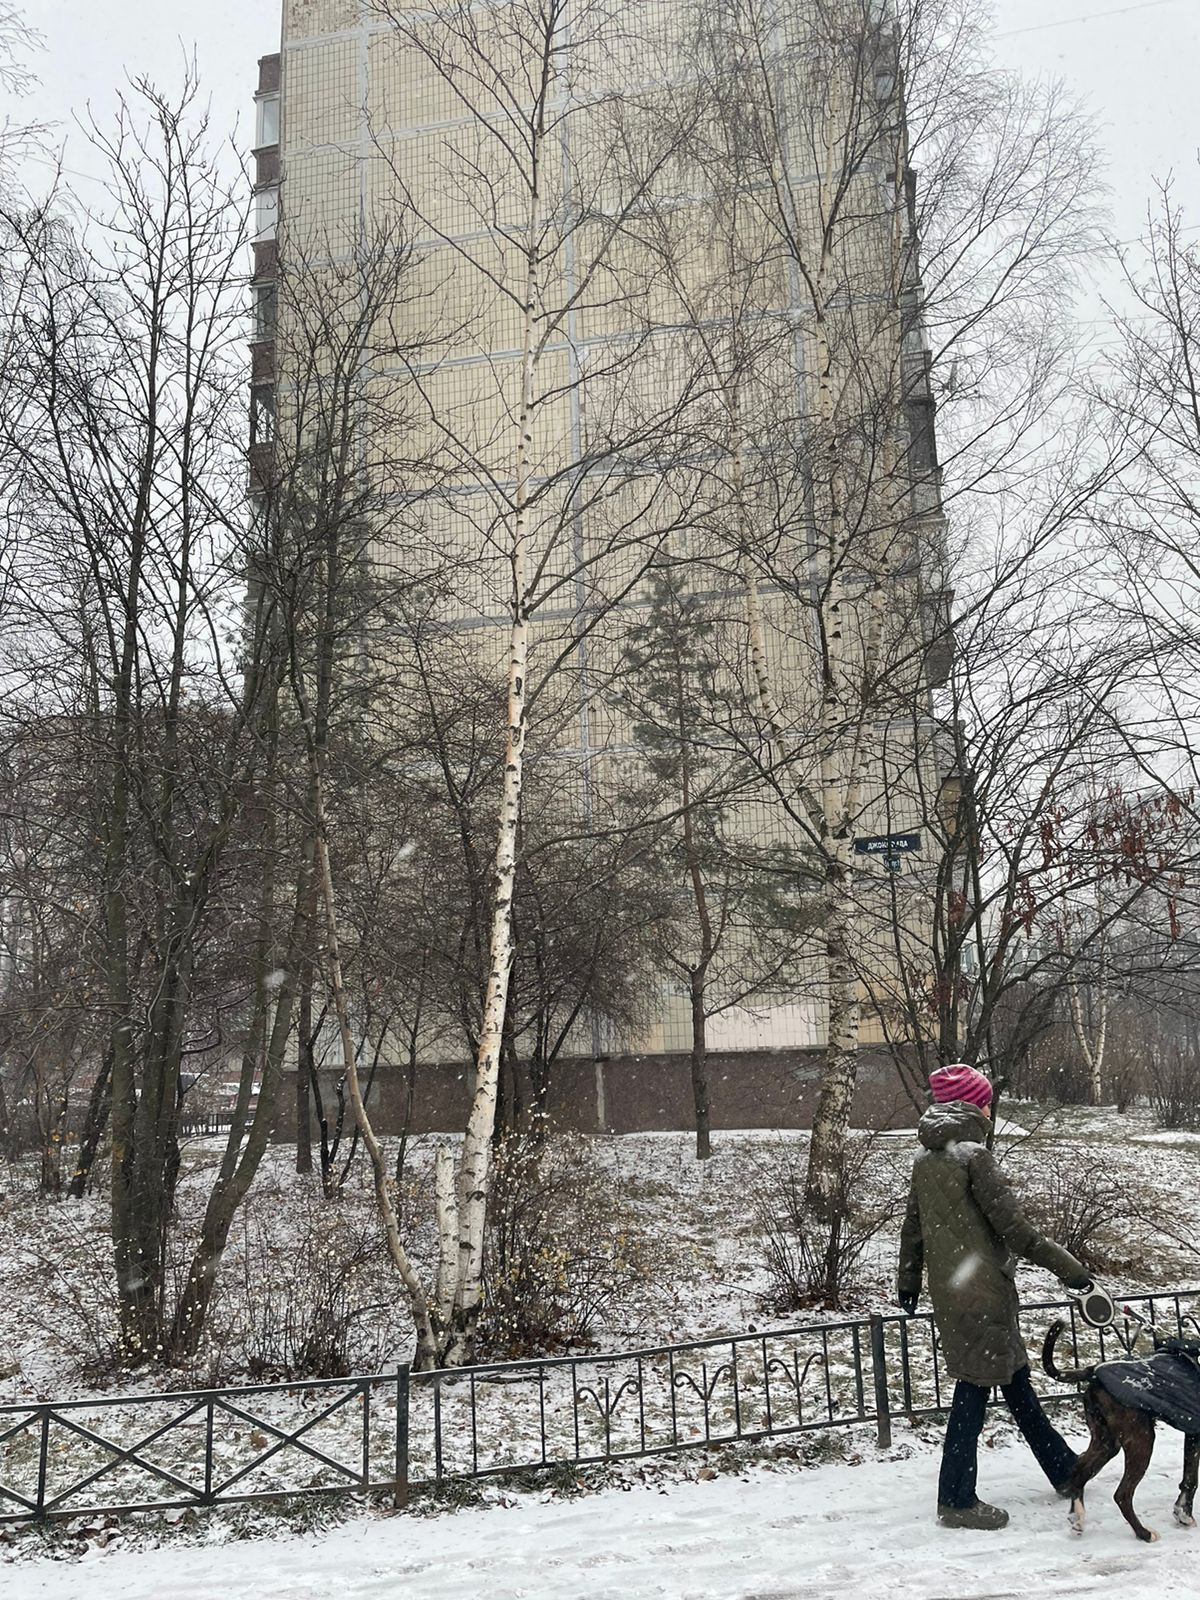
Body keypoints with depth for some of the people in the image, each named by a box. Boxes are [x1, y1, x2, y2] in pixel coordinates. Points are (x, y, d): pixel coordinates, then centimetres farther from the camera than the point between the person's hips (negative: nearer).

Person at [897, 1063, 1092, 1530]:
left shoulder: (925, 1159, 7)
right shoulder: (974, 1155, -18)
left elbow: (913, 1225, 14)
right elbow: (1013, 1226, -18)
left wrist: (908, 1281, 24)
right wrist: (1066, 1266, -9)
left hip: (947, 1290, 9)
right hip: (982, 1290, -9)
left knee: (1014, 1377, 20)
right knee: (974, 1389, 1)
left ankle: (1064, 1469, 34)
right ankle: (957, 1501, 9)